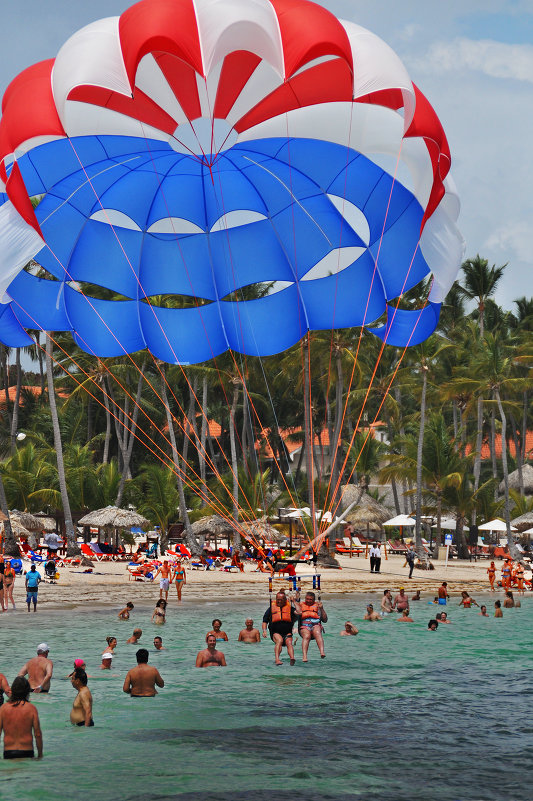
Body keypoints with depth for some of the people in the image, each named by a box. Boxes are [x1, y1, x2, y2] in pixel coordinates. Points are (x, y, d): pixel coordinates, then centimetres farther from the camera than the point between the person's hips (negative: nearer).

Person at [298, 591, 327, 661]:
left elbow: (325, 620, 14)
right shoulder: (301, 604, 20)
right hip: (304, 627, 0)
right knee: (306, 636, -34)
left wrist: (321, 608, 2)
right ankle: (304, 656, -51)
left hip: (316, 626, 0)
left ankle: (322, 652, -55)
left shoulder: (317, 605, 18)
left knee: (317, 632, -35)